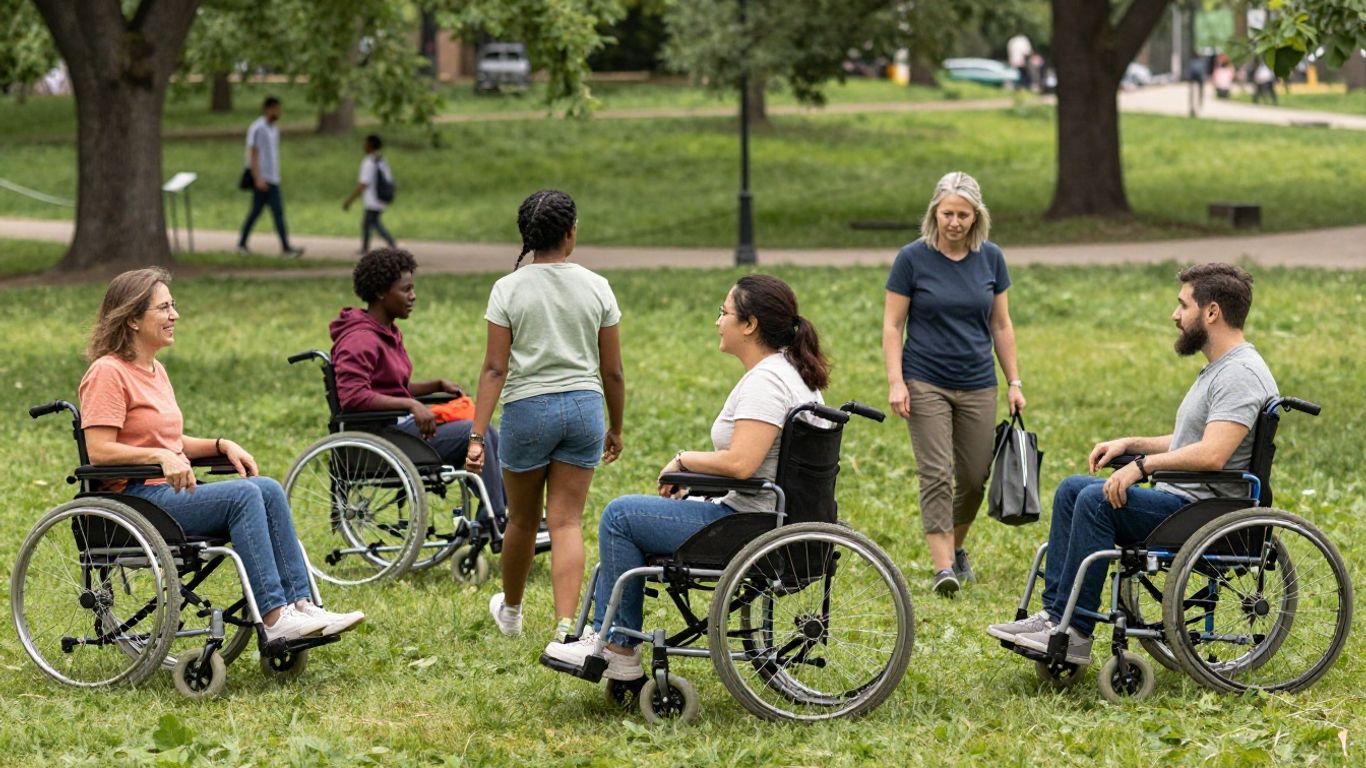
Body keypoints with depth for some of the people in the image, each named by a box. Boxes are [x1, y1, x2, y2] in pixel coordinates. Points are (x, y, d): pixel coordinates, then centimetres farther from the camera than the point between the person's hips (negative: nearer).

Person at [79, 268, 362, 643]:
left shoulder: (154, 370, 21)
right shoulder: (108, 373, -9)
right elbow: (99, 451, -18)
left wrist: (222, 446, 9)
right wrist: (160, 456, -28)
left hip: (171, 490, 9)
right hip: (134, 497, -9)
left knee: (268, 489, -13)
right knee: (243, 495, -26)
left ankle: (300, 604, -20)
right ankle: (274, 619, -29)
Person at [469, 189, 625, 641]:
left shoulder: (509, 290, -5)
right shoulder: (596, 288, 0)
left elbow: (495, 368, -9)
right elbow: (612, 371, 4)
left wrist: (477, 435, -9)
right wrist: (615, 429, 18)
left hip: (528, 406, -1)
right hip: (584, 407, 1)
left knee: (523, 520, 16)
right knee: (567, 523, 2)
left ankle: (510, 612, 38)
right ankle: (565, 627, -11)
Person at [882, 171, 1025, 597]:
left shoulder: (990, 258, 3)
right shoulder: (912, 258, -6)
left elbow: (1001, 325, 10)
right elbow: (892, 326, -4)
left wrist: (1014, 382, 7)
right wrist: (895, 383, -12)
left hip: (978, 385, 3)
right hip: (927, 383, -3)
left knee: (975, 477, 7)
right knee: (936, 474, -11)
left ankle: (956, 547, 31)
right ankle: (943, 567, -15)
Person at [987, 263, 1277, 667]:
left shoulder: (1240, 374, -17)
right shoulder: (1217, 368, 18)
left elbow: (1211, 455, -29)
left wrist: (1143, 465, -27)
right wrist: (1129, 444, 14)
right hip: (1180, 498, 11)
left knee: (1097, 499, -25)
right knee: (1072, 488, 8)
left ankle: (1072, 633, -22)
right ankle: (1054, 611, 1)